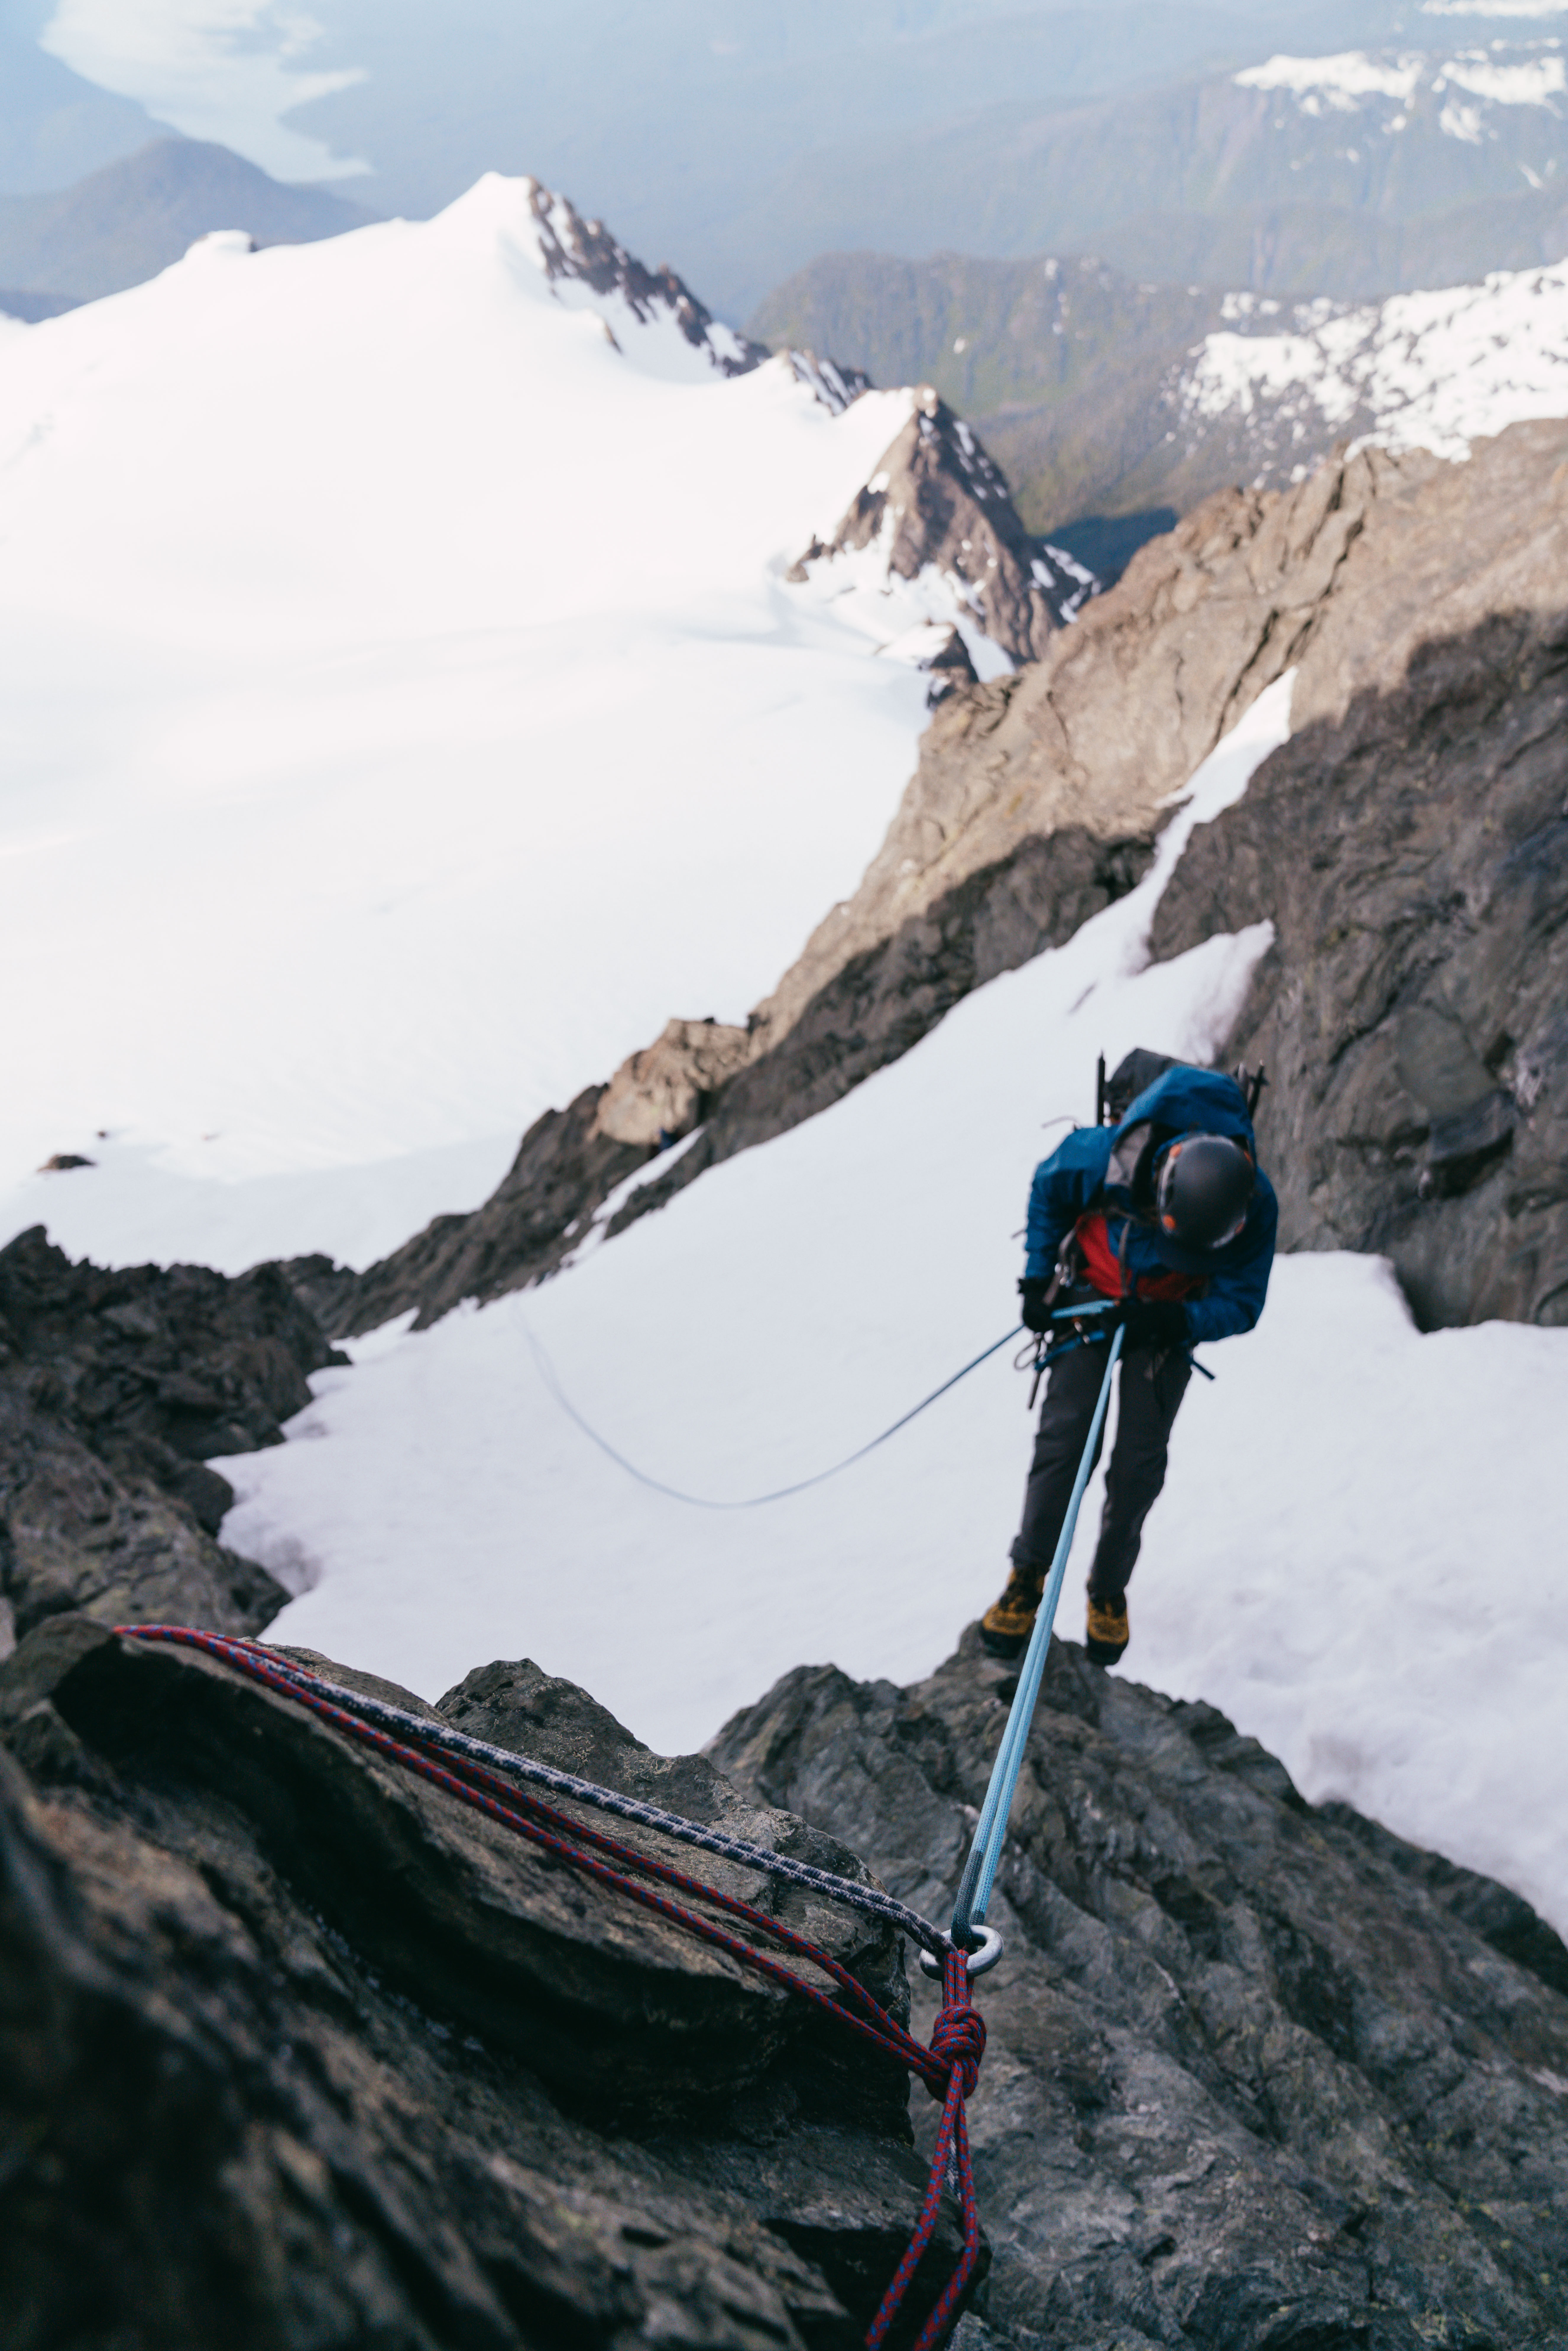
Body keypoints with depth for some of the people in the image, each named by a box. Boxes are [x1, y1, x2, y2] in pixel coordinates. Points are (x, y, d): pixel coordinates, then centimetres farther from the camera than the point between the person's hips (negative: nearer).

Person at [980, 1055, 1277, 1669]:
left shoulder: (1255, 1207, -30)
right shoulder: (1110, 1156, -33)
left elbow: (1241, 1302, -19)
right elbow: (1048, 1185, -10)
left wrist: (1178, 1322, -38)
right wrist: (1038, 1276, -6)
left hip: (1172, 1319, 1)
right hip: (1091, 1296, 0)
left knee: (1140, 1462, -4)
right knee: (1065, 1436, -12)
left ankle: (1109, 1589, 17)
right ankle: (1027, 1575, 2)